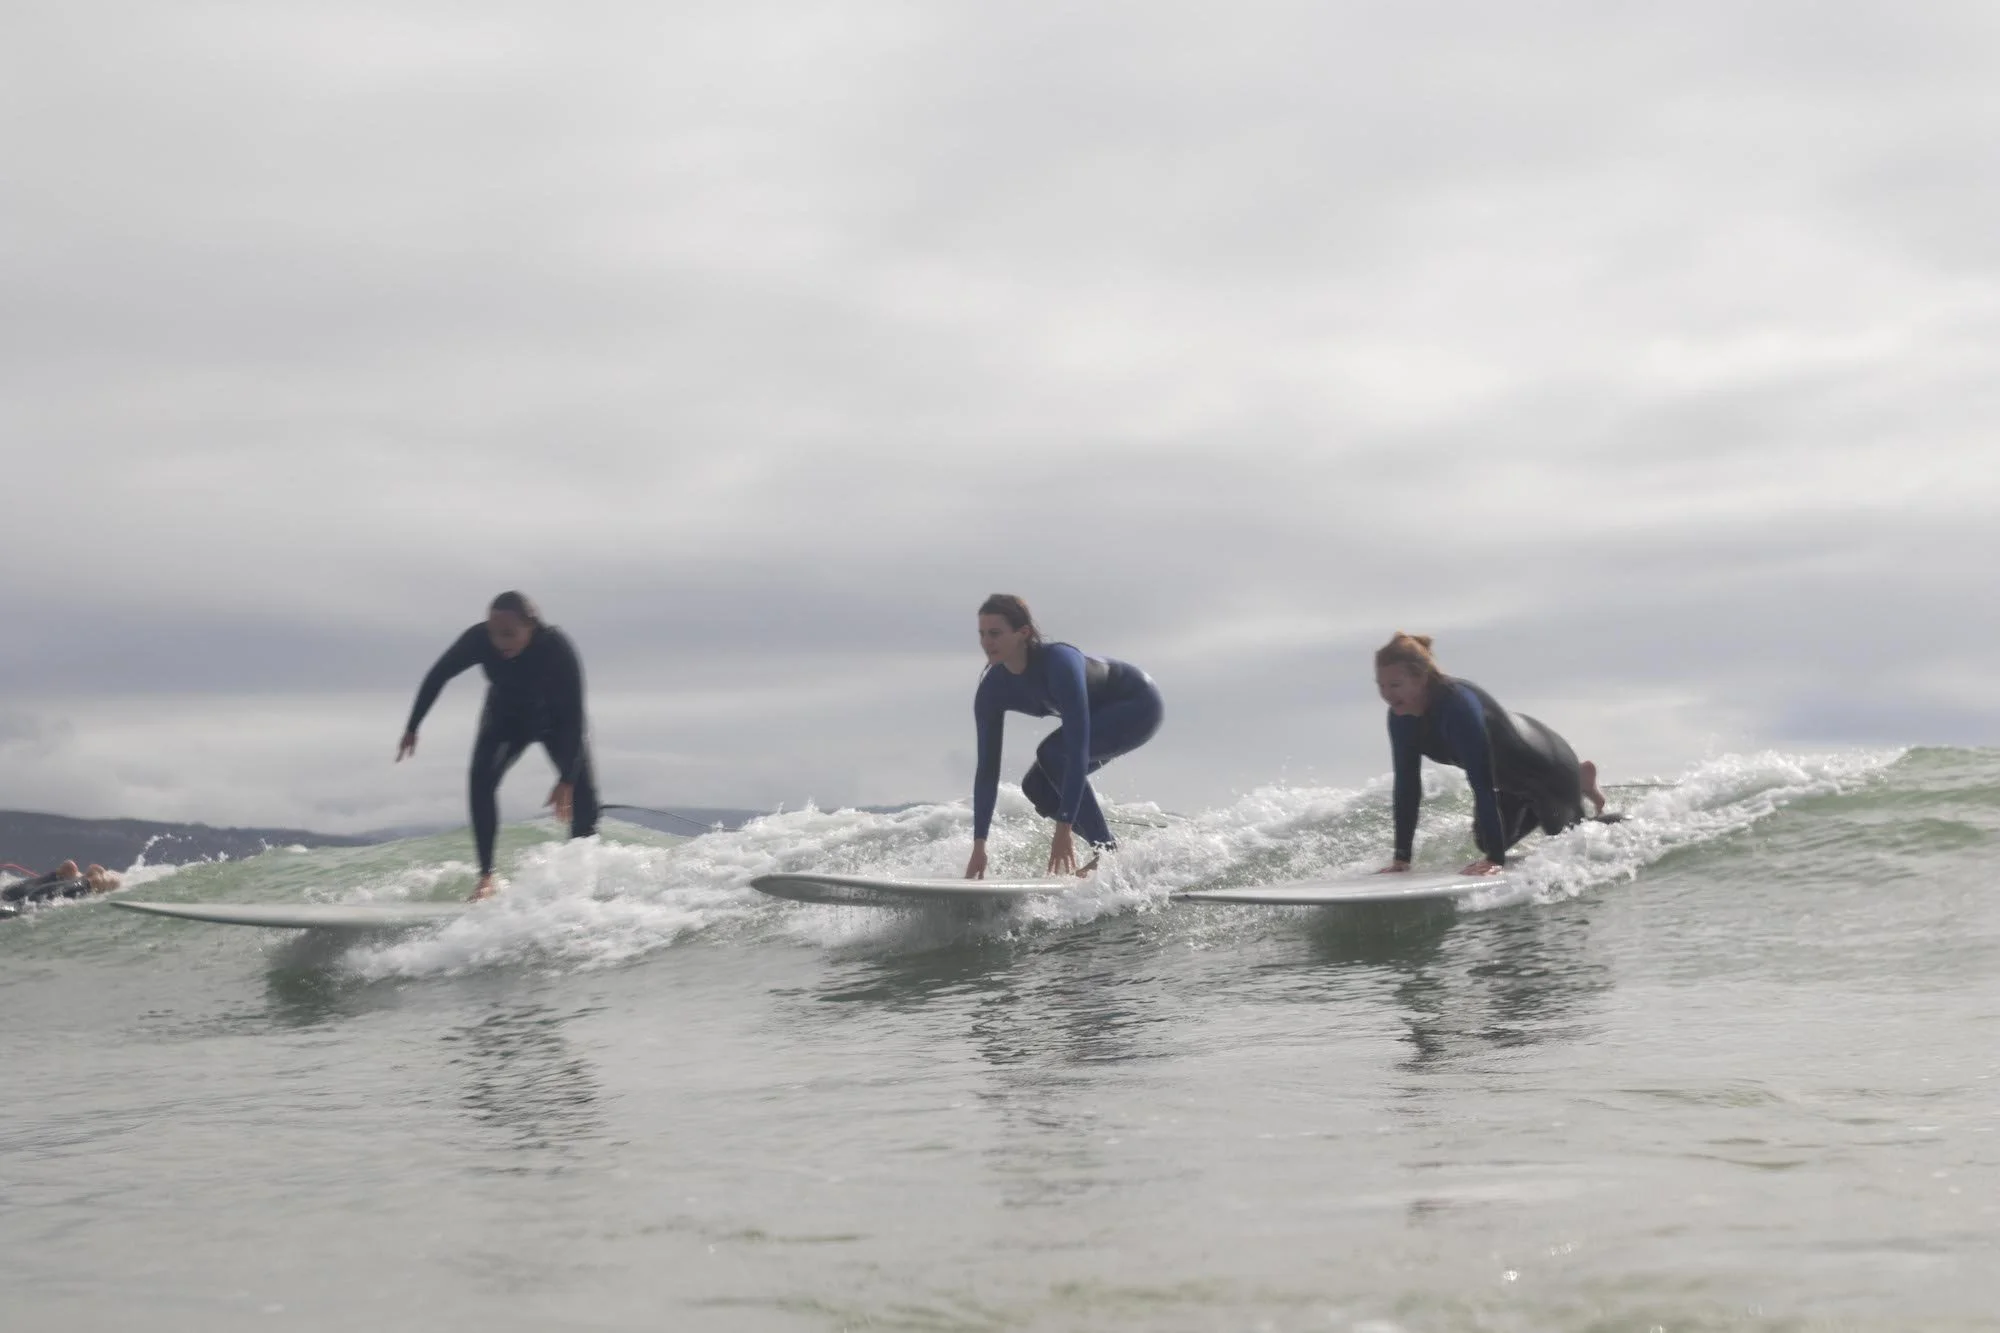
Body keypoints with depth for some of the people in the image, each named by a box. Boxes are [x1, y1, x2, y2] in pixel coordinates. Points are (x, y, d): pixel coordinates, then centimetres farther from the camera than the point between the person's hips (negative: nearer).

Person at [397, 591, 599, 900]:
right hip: (506, 718, 1)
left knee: (582, 794, -14)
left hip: (557, 720, -1)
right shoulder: (479, 640, -30)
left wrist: (567, 779, -37)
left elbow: (573, 715, -32)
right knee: (481, 778, -22)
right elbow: (437, 677, -12)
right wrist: (412, 728, -7)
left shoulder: (557, 648, -36)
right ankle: (486, 876, -20)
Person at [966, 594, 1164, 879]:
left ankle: (1108, 851, -21)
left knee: (1052, 753, -27)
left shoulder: (1059, 663, -36)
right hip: (1101, 716, 8)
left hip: (1138, 706, -8)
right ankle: (1109, 850, 8)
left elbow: (1078, 750, -40)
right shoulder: (992, 690, -15)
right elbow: (987, 769, -12)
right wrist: (979, 845, -16)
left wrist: (1064, 827, -44)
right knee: (1037, 788, -6)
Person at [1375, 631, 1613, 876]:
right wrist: (1401, 857, -16)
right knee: (1488, 843, 25)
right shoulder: (1401, 716, -19)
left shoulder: (1458, 704, -41)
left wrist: (1495, 858, -45)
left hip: (1549, 766, -7)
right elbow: (1407, 785, -14)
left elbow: (1481, 782, -44)